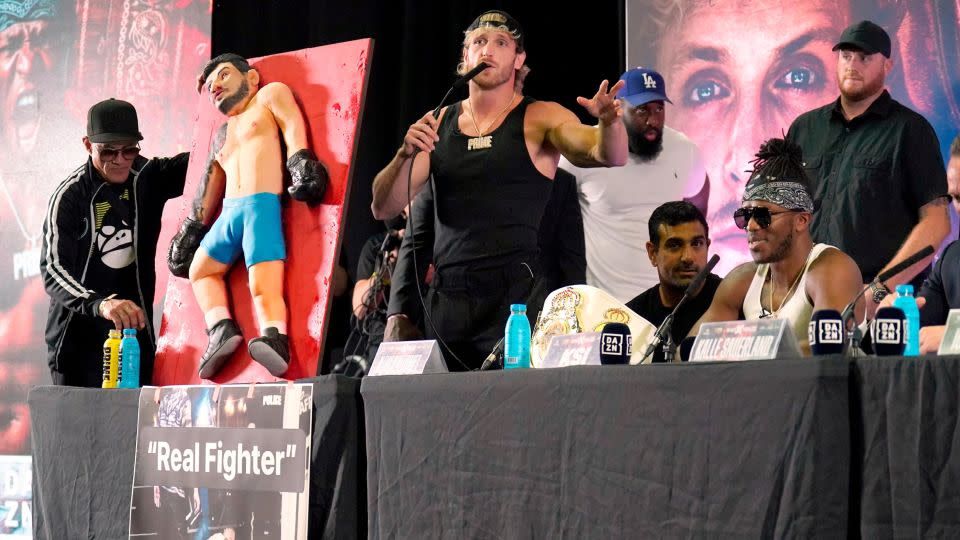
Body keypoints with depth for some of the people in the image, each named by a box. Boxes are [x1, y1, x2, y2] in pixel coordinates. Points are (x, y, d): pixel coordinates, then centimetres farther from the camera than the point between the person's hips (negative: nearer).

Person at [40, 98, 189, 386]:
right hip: (78, 338, -3)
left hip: (135, 330, 4)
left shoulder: (149, 178, 4)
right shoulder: (69, 197, -10)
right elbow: (53, 270, -20)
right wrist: (100, 304, -39)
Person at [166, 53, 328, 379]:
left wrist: (300, 160, -20)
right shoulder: (222, 135, 31)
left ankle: (275, 341, -38)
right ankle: (221, 330, -5)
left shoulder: (270, 95, 14)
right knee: (199, 269, 10)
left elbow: (293, 126, -3)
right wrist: (192, 229, 28)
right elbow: (210, 187, 31)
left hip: (264, 205, -8)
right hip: (230, 211, 8)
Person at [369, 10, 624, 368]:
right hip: (446, 296, 3)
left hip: (514, 296, -3)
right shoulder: (437, 123, 14)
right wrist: (406, 154, -8)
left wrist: (609, 123, -32)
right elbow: (383, 208, 10)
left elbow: (610, 156, -10)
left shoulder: (540, 119, 5)